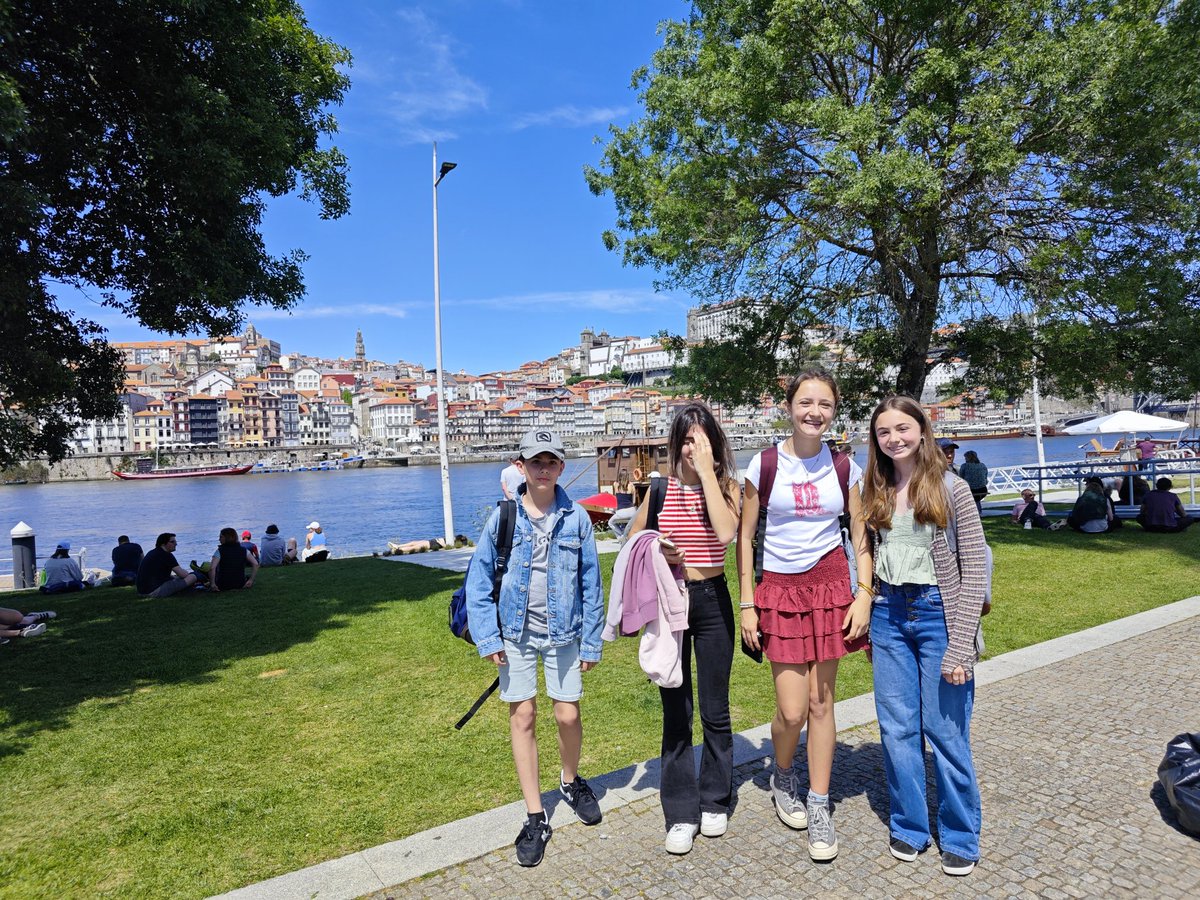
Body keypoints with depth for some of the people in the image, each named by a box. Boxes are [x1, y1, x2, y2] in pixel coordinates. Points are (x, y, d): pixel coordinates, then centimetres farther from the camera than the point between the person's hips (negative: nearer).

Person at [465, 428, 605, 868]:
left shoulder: (576, 519, -4)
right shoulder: (503, 518, -5)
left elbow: (591, 583, 1)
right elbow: (479, 579, -1)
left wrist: (592, 641, 1)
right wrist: (487, 636, -7)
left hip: (563, 633, 0)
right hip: (516, 633, 0)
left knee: (568, 715, 3)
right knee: (522, 717, 4)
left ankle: (570, 780, 36)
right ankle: (535, 818, 19)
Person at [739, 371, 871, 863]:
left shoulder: (845, 467, 2)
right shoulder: (764, 465, -5)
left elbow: (861, 537, 6)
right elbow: (744, 538, -1)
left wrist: (863, 596, -3)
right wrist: (747, 604, -4)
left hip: (830, 586, 2)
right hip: (779, 590, -2)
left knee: (821, 701, 8)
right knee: (792, 711, -2)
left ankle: (818, 807, 24)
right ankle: (783, 777, 31)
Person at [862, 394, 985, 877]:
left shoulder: (951, 488, -6)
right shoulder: (875, 493, 6)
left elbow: (975, 567, -7)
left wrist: (960, 644, -12)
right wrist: (867, 622, 7)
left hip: (938, 612, -4)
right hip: (889, 617, 4)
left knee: (946, 731, 4)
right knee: (897, 729, 10)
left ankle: (960, 837, 24)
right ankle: (908, 827, 27)